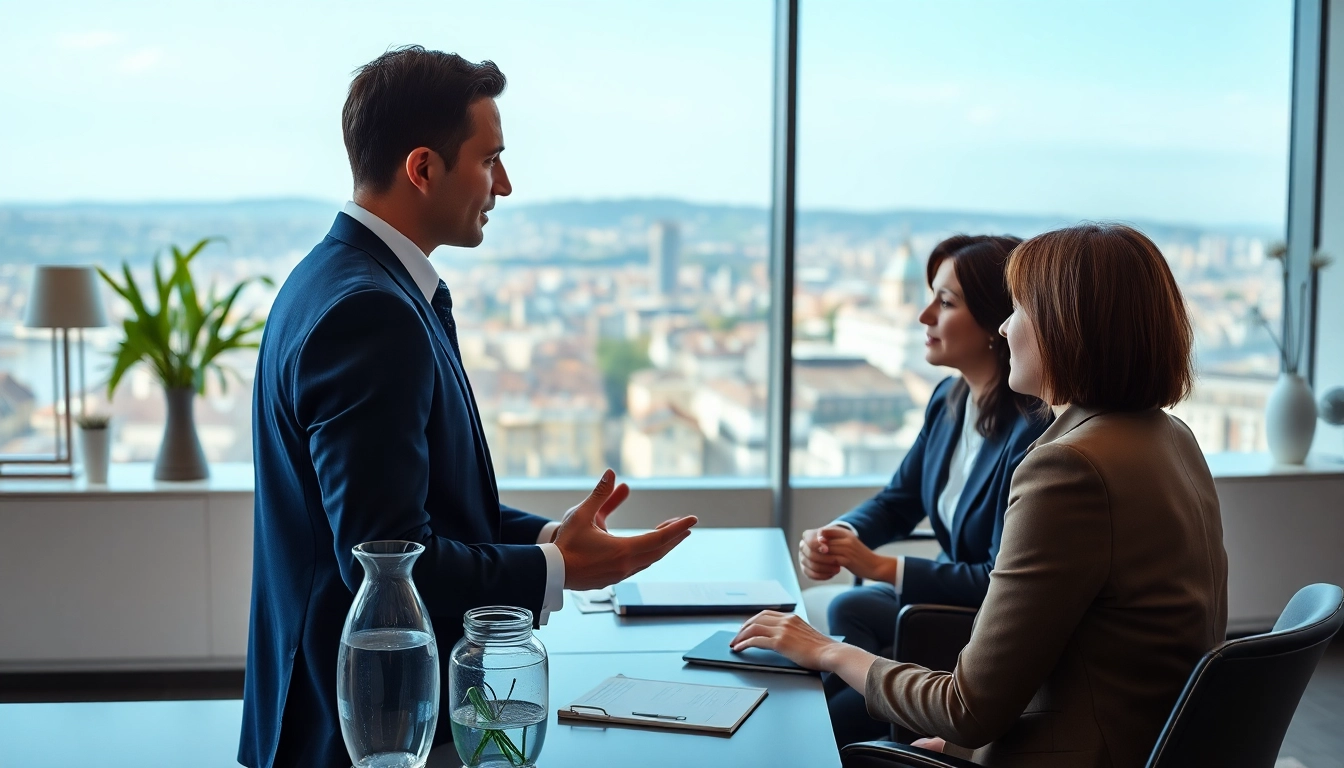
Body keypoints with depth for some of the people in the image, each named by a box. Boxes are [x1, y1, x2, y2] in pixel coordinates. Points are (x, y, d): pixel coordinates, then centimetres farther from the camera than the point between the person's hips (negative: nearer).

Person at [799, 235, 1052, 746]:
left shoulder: (1034, 432, -26)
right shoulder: (948, 400, 0)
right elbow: (898, 502, 10)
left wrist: (881, 566, -23)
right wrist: (839, 536, -11)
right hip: (952, 591, 8)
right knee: (846, 609, -10)